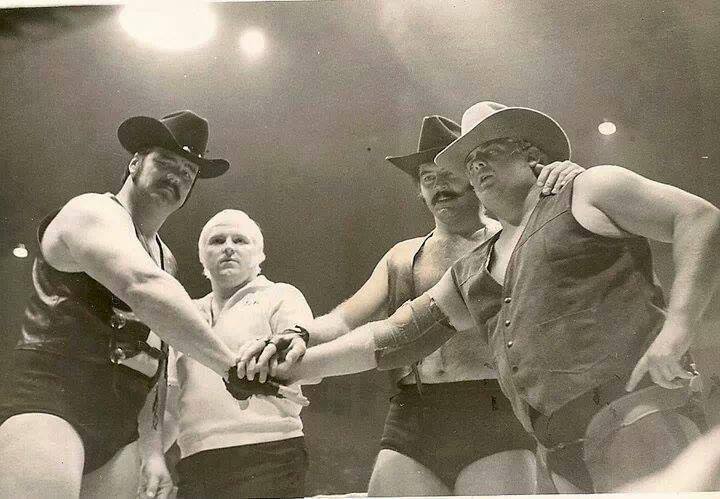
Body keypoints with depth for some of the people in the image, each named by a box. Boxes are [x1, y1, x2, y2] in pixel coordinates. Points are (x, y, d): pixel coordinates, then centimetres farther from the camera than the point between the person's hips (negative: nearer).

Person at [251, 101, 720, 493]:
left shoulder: (589, 190, 5)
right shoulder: (472, 272, 21)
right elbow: (396, 335, 20)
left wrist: (676, 329, -16)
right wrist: (297, 365, 12)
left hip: (636, 416, -5)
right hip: (566, 455, 6)